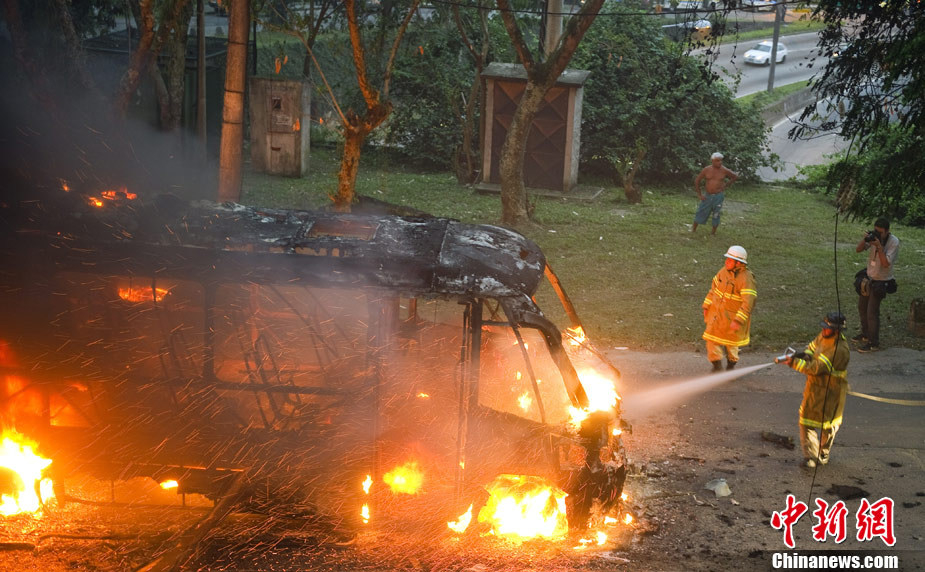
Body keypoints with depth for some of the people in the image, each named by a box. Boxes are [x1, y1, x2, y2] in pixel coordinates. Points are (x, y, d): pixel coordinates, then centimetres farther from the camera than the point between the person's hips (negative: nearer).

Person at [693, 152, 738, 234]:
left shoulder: (724, 171, -6)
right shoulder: (706, 170, -4)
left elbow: (735, 177, 10)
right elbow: (697, 181, 4)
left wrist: (726, 185, 5)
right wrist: (700, 194, 1)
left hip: (719, 196, -1)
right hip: (708, 196, 1)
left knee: (716, 215, 4)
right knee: (700, 212, 4)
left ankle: (714, 232, 16)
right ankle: (694, 229, 16)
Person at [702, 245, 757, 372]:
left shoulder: (746, 279, -24)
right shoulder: (724, 271, -3)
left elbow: (748, 302, -27)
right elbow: (714, 288, 10)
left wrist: (738, 321, -30)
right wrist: (706, 306, 11)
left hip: (733, 316, -5)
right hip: (717, 312, 5)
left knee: (731, 342, 13)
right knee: (712, 338, 2)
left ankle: (731, 365, 36)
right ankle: (717, 365, 16)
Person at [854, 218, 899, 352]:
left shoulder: (894, 242, -21)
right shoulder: (874, 236, -6)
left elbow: (886, 263, -27)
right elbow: (859, 249, -4)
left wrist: (879, 246, -33)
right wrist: (864, 239, -22)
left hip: (880, 282, -7)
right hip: (869, 278, 7)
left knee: (872, 312, -8)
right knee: (862, 307, 19)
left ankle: (873, 343, 1)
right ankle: (865, 335, 37)